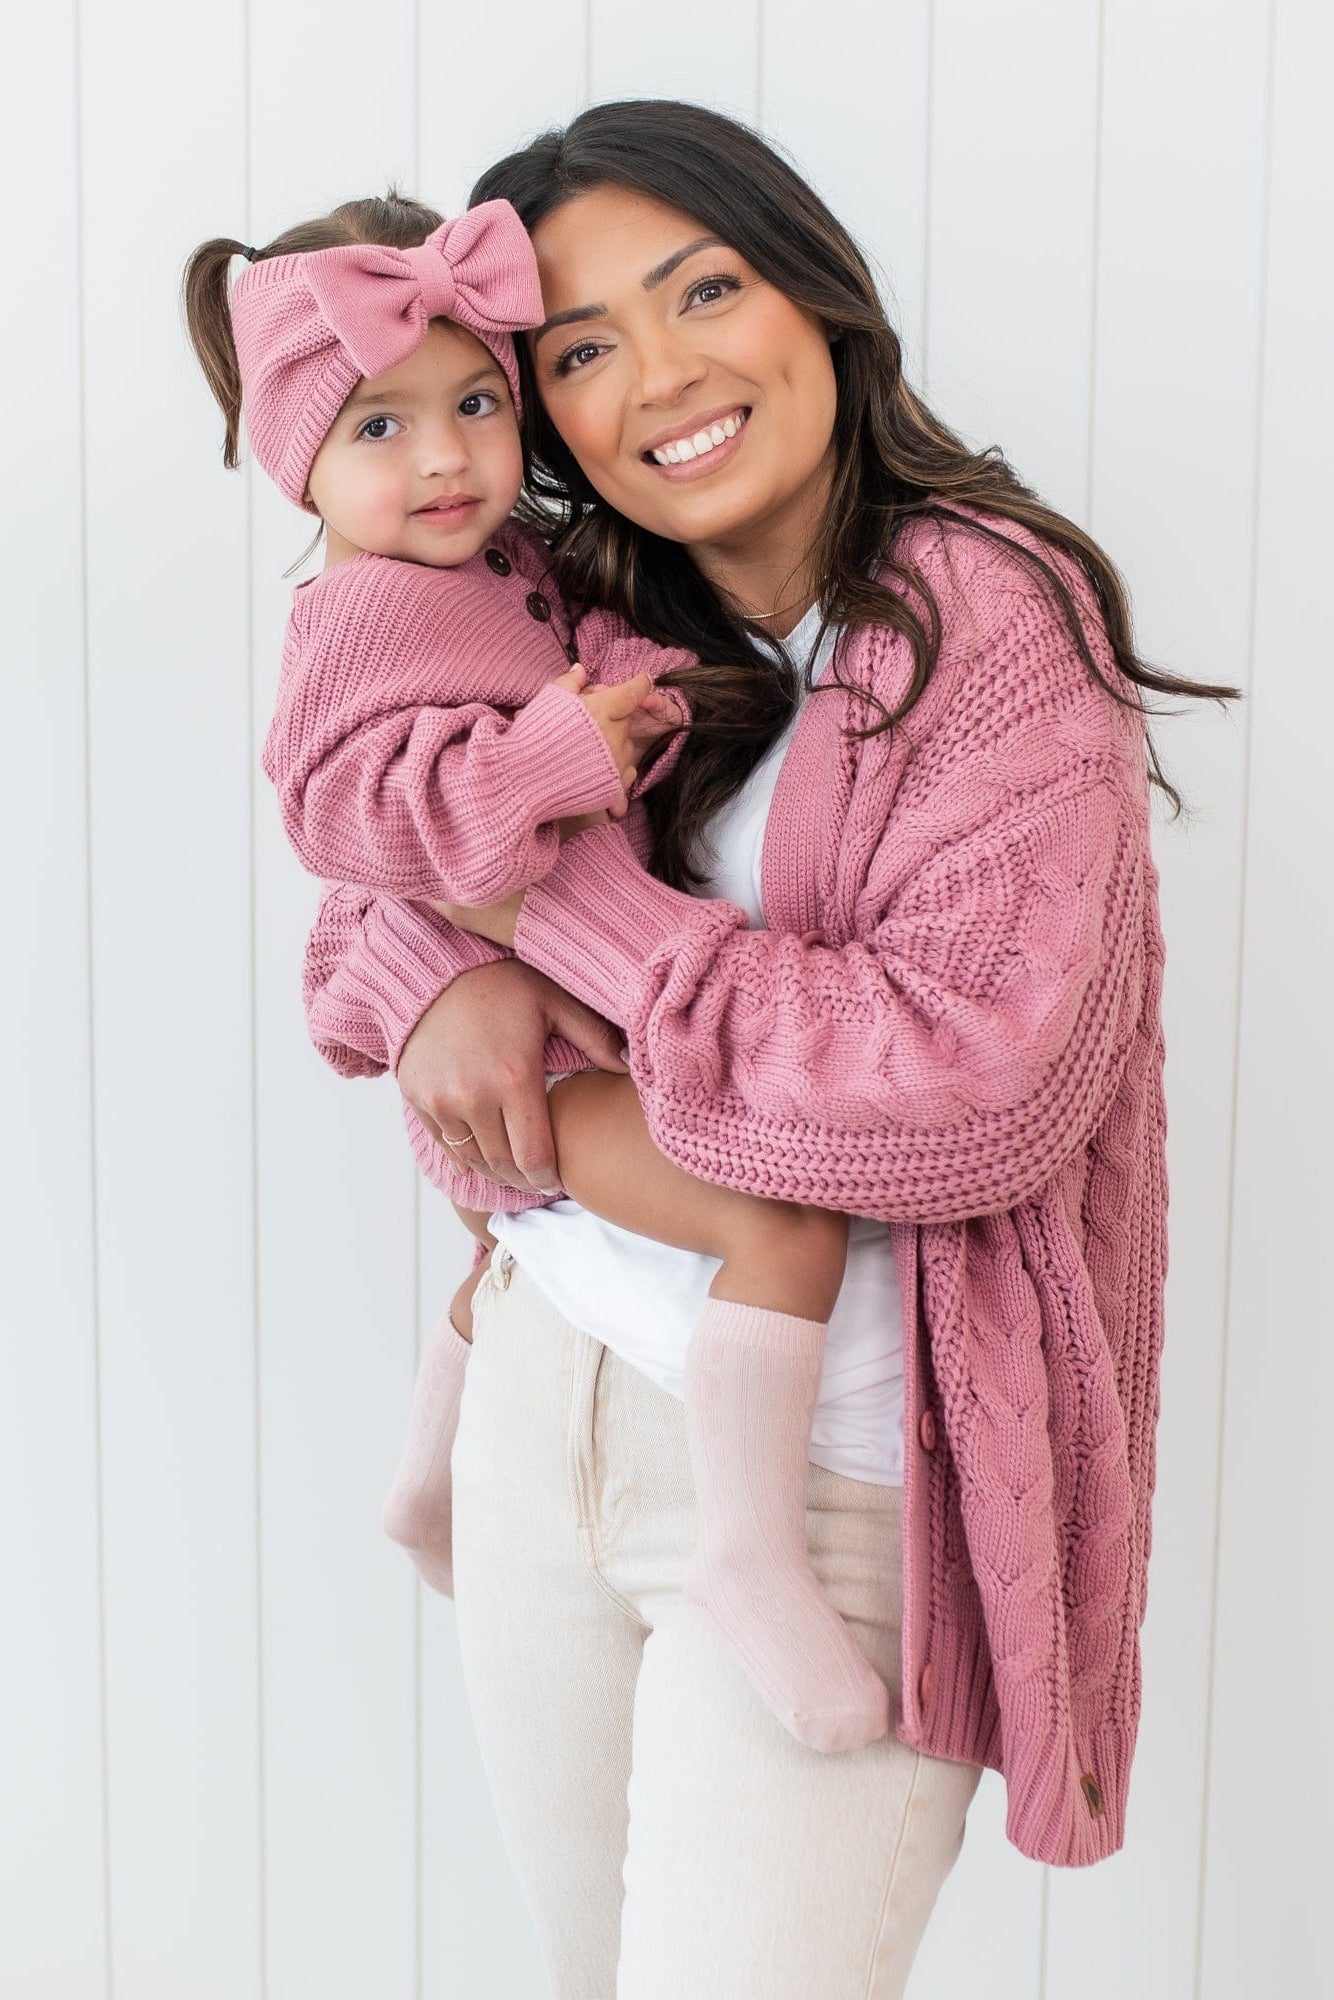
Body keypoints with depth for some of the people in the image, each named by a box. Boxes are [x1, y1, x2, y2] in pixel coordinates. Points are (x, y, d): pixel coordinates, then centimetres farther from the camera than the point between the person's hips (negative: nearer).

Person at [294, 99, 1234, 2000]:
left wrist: (557, 898, -18)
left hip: (830, 1485, -6)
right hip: (545, 1391, 7)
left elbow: (981, 1084, -26)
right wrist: (438, 976, -14)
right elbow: (382, 856, 12)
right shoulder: (592, 632, 5)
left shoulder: (988, 618, -15)